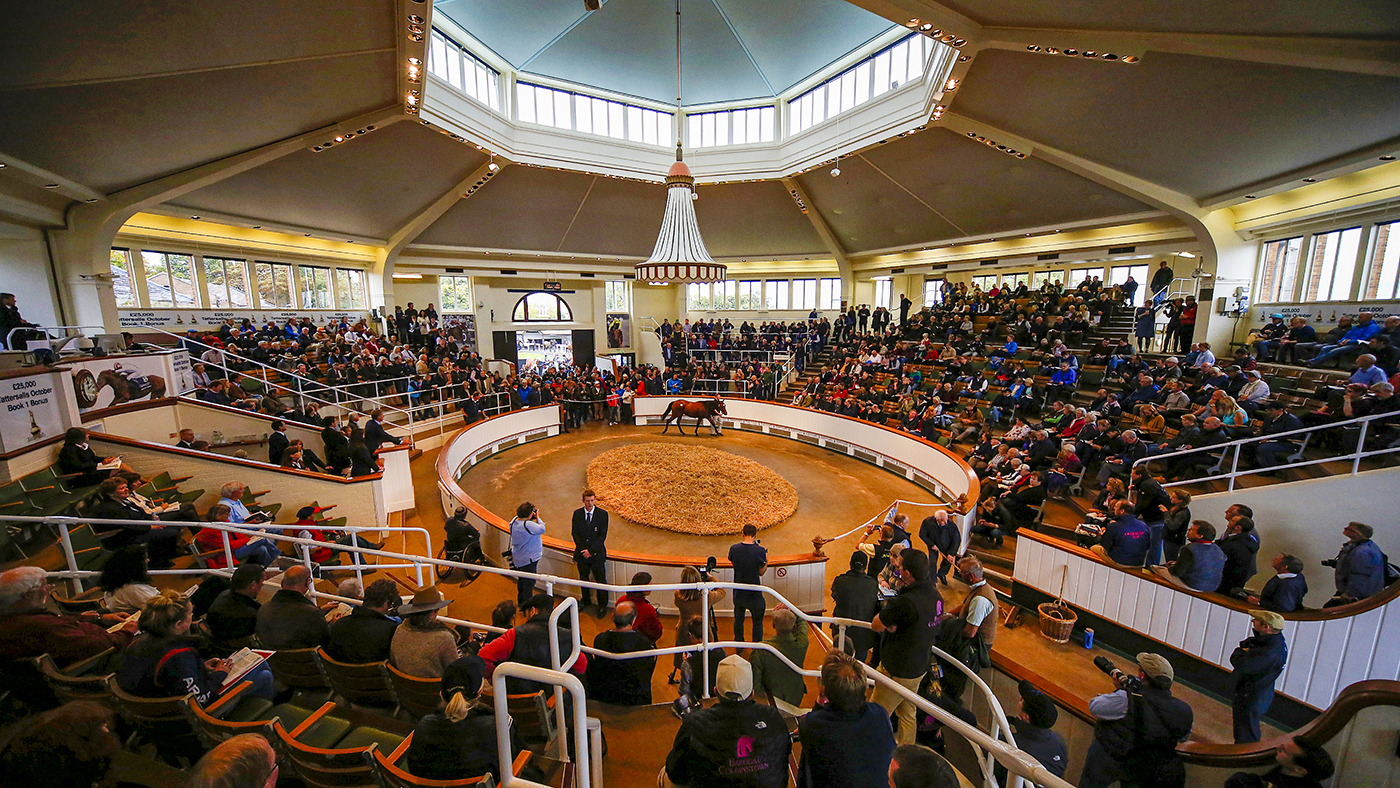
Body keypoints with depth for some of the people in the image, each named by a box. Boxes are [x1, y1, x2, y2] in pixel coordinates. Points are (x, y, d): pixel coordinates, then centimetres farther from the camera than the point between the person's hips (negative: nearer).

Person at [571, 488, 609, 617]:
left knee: (600, 581, 4)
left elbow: (602, 535, -10)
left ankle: (602, 605, 21)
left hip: (597, 554, -3)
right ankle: (586, 601, 38)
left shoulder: (602, 514, -8)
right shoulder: (577, 513, 0)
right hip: (581, 553, 3)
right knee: (583, 578, 17)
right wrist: (582, 549, -11)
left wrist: (591, 550, -16)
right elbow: (575, 533, 0)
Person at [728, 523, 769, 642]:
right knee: (758, 622, 18)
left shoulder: (733, 549, -11)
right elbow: (761, 572, -6)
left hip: (738, 593, 3)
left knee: (738, 620, 23)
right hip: (754, 594, -3)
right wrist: (766, 561, 10)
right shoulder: (760, 551, -18)